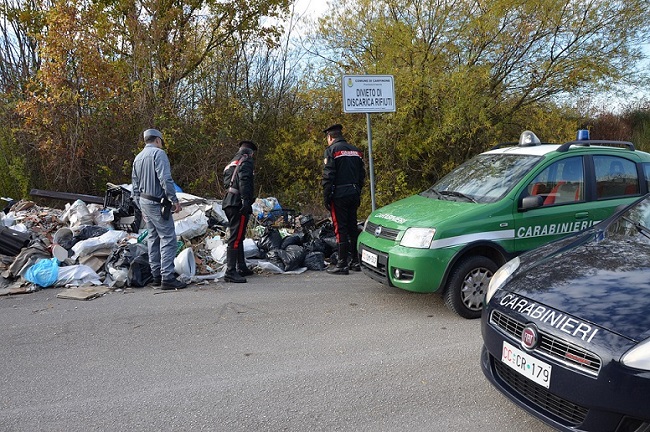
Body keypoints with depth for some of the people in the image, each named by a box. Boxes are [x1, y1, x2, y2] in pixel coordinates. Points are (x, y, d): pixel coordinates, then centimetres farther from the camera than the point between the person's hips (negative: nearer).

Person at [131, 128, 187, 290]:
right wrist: (174, 200, -16)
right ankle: (167, 278, -12)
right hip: (157, 202, -9)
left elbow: (135, 185, 20)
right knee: (168, 238, -9)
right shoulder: (158, 153, -9)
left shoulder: (138, 157, 18)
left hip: (144, 202, 9)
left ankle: (156, 275, 17)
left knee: (153, 238, 14)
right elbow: (165, 179, -19)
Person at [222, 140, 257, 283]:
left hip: (229, 203, 10)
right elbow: (244, 181, -18)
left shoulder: (232, 163, 26)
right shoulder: (247, 161, -2)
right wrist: (246, 201, -24)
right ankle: (230, 272, -14)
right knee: (236, 237, -12)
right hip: (238, 203, -10)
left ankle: (241, 268, 27)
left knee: (238, 236, 18)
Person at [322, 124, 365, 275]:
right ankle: (356, 261, 18)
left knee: (341, 229, -4)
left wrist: (326, 197, -8)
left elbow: (328, 176, -13)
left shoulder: (332, 150, -7)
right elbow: (362, 174, 16)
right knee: (353, 227, 13)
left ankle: (342, 264, -2)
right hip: (354, 194, 7)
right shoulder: (356, 150, 15)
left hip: (339, 194, -7)